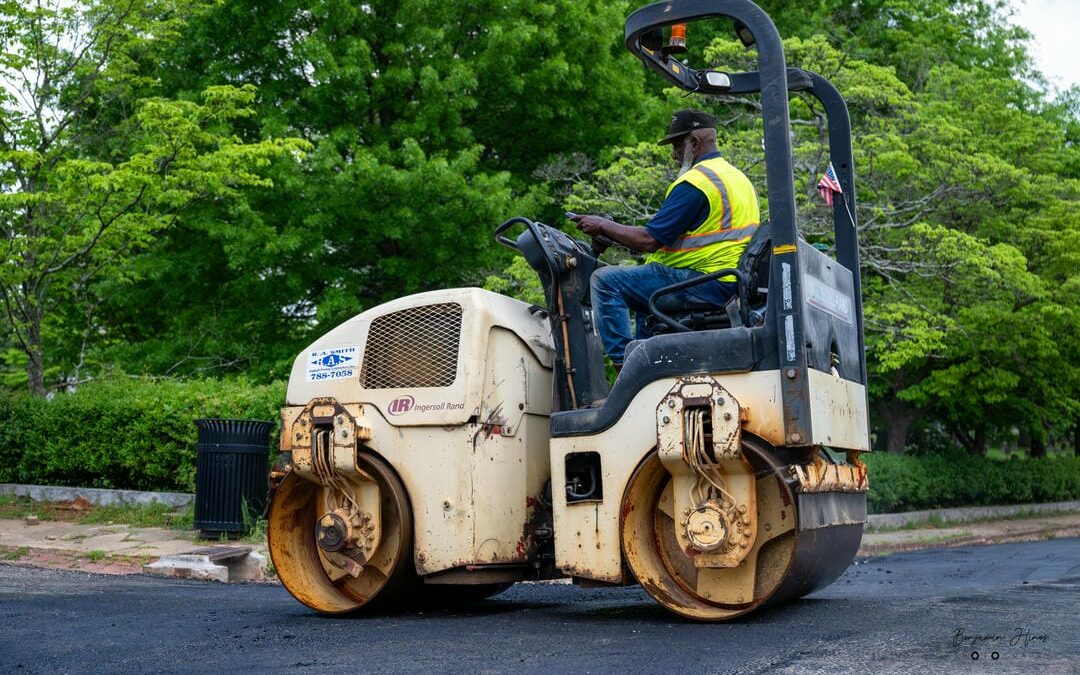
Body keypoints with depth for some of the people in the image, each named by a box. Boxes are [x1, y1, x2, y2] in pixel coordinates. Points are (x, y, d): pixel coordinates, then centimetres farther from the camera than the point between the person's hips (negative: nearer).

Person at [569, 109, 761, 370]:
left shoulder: (695, 182, -14)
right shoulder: (738, 176, 18)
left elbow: (649, 240, -18)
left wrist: (603, 226, -3)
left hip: (706, 286, -11)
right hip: (732, 286, 11)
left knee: (606, 280, -11)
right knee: (644, 288, 34)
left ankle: (624, 365, -14)